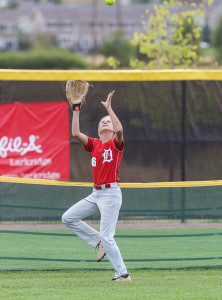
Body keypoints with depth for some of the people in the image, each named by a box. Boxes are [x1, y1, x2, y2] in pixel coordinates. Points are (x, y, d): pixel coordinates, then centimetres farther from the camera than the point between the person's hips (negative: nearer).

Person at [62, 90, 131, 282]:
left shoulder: (116, 144, -4)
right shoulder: (94, 144, 13)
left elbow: (119, 129, -26)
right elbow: (76, 133, 3)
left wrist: (109, 107, -19)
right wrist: (76, 109, 2)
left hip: (111, 193, -7)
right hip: (95, 194, 7)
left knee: (106, 237, -10)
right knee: (68, 218, 4)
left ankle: (123, 274, -2)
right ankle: (99, 243, 11)